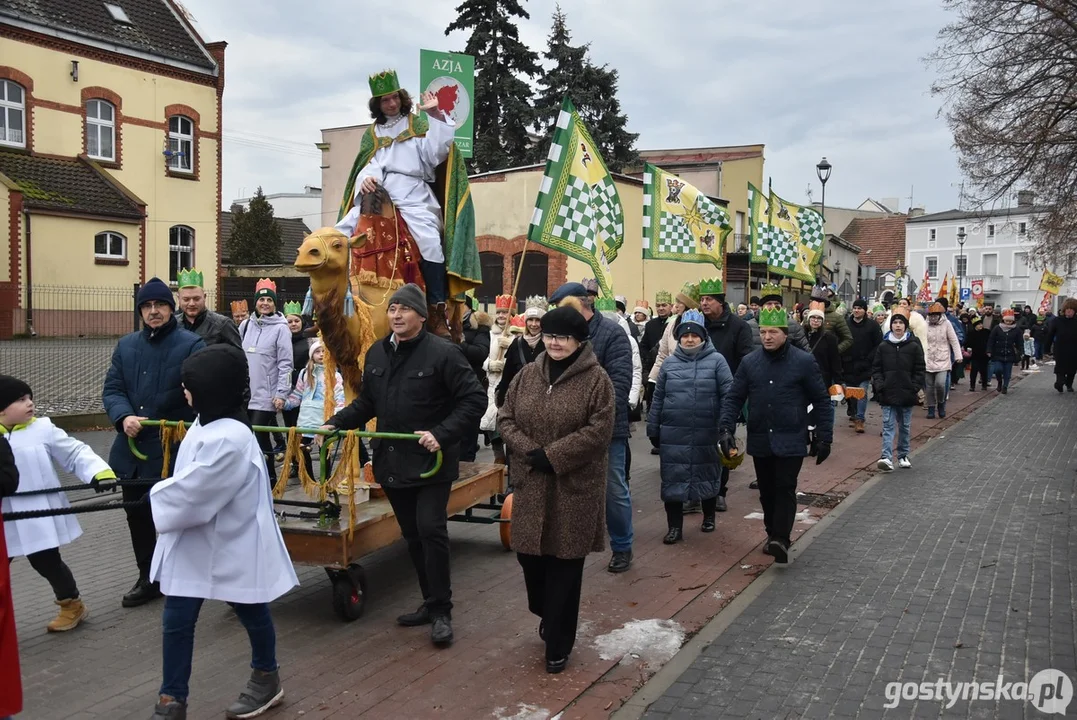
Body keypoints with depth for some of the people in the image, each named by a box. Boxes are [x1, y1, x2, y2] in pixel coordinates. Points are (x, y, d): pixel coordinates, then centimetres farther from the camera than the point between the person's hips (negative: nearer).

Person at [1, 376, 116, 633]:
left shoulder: (43, 429, -5)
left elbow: (76, 454, -3)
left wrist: (100, 473, -17)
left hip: (40, 519, -1)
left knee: (48, 563, 9)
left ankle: (72, 604, 34)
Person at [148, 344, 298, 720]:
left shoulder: (227, 439, -29)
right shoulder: (208, 424, 1)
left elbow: (190, 495, -26)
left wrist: (156, 495, -9)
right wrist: (163, 493, 0)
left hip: (232, 545, -8)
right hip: (195, 543, 8)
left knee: (251, 612, 15)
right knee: (176, 619, 8)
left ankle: (266, 679, 37)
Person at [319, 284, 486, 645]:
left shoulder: (443, 353, -11)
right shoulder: (376, 353, 9)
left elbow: (474, 400, -12)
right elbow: (366, 403, 19)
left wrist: (442, 434, -21)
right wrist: (335, 424, 6)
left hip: (431, 462, -6)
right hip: (392, 462, 6)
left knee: (431, 530, -11)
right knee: (412, 535, 13)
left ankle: (441, 610, 3)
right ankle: (431, 602, 26)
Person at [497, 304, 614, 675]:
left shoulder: (596, 379, -8)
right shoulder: (527, 375, 7)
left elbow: (598, 431, -15)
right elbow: (506, 418, 6)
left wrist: (552, 455, -18)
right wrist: (529, 451, -11)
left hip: (574, 486, -4)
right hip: (531, 484, 4)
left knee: (564, 565, 3)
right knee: (529, 554, 10)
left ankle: (558, 644, 18)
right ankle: (548, 616, 40)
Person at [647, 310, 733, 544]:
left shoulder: (716, 360, -3)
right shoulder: (669, 363, 6)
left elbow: (728, 395, -5)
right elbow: (658, 398, 10)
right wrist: (653, 429, 9)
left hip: (707, 434, -2)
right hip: (673, 434, 2)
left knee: (708, 476, 14)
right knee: (673, 479, 3)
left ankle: (709, 517, 34)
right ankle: (674, 526, 13)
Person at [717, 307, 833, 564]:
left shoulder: (804, 361, -5)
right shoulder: (749, 362, 2)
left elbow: (821, 401, 0)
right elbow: (733, 398, 4)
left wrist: (823, 436, -2)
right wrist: (726, 428, -9)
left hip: (791, 441, -3)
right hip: (760, 440, 4)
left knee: (785, 489, -8)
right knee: (767, 491, 12)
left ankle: (781, 539, -10)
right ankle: (772, 534, 25)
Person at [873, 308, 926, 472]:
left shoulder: (914, 346, -1)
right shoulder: (883, 346, 2)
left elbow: (919, 370, 1)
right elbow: (876, 368, 6)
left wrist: (916, 388, -7)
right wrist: (879, 385, -6)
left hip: (907, 394, 0)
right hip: (888, 394, 0)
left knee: (905, 426, 12)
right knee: (888, 425, -5)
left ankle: (903, 455, 25)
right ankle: (887, 458, -12)